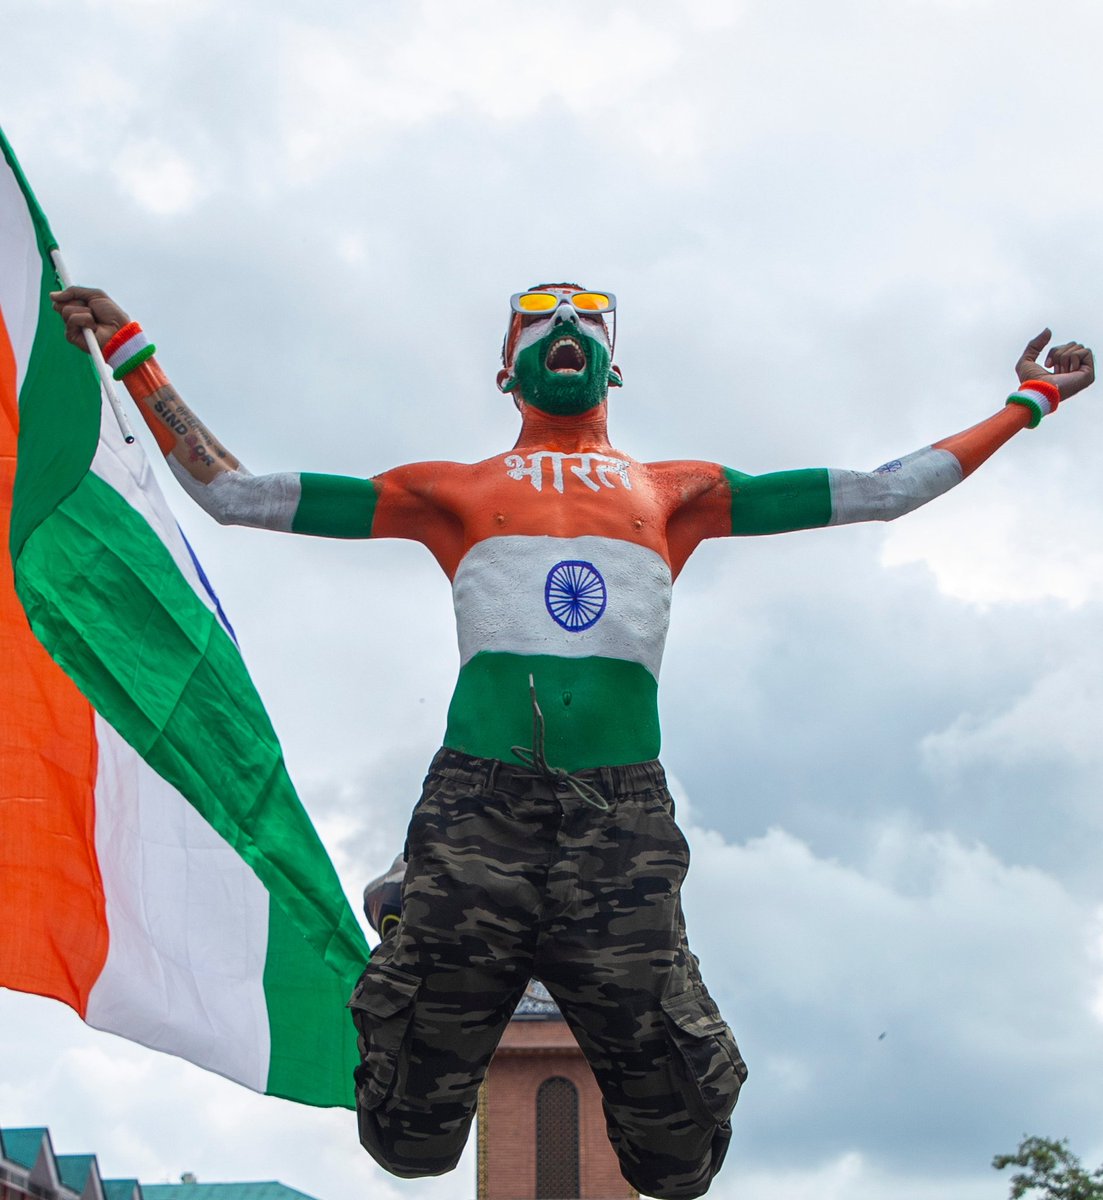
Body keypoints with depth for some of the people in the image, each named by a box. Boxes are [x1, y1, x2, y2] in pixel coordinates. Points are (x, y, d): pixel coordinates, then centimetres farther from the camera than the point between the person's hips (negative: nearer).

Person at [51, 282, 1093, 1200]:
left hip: (620, 813, 1)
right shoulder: (453, 492, 23)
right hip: (479, 800, 0)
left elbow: (881, 490, 30)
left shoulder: (676, 493, 26)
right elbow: (228, 493, 24)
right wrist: (130, 355, 21)